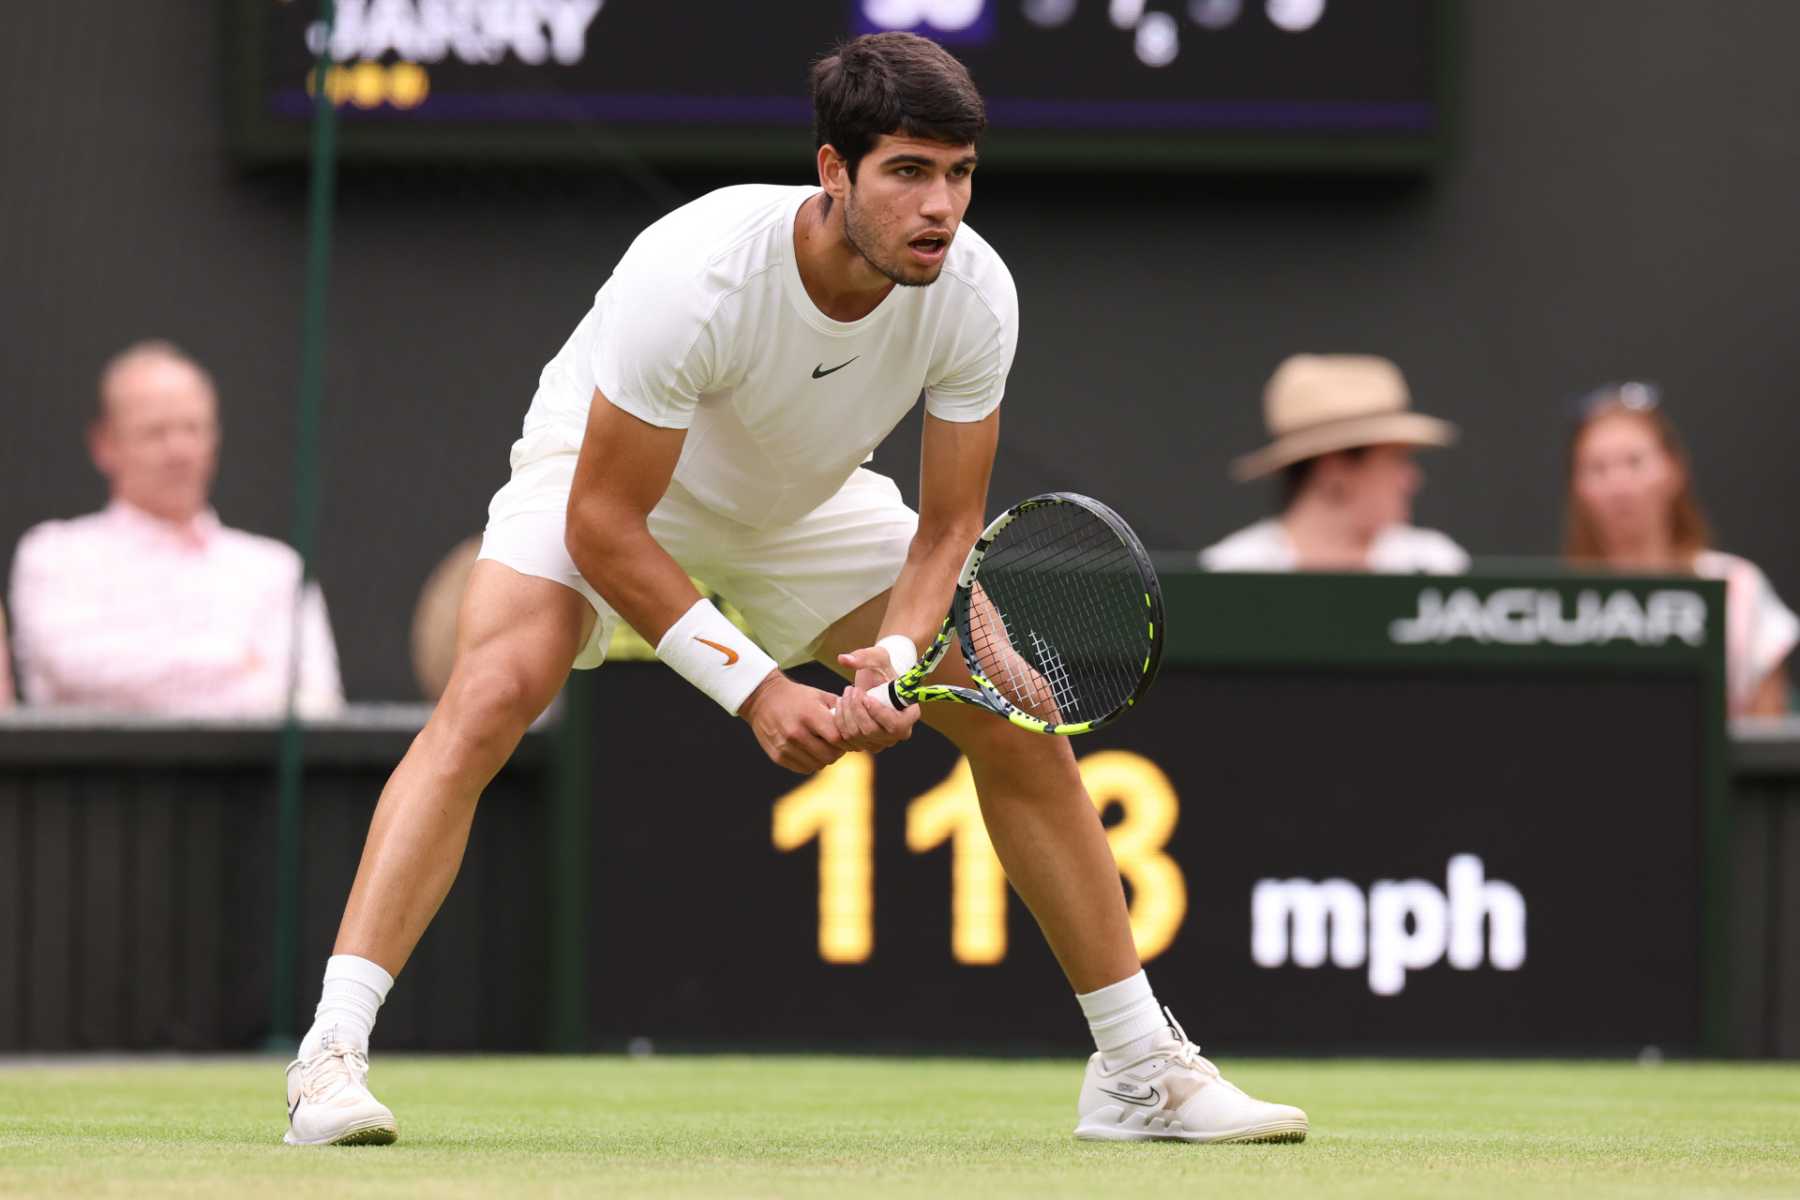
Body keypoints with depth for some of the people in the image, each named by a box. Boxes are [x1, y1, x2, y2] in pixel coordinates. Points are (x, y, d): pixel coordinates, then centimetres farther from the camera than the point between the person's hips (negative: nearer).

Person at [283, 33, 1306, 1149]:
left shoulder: (975, 293, -26)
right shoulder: (695, 275, -39)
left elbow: (946, 525, -14)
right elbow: (601, 524, -32)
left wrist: (894, 659, -33)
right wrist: (755, 689, -34)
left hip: (807, 502, 5)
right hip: (605, 476, -5)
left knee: (1022, 721, -4)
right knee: (491, 695, -31)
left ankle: (1139, 1068, 10)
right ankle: (332, 1059, -32)